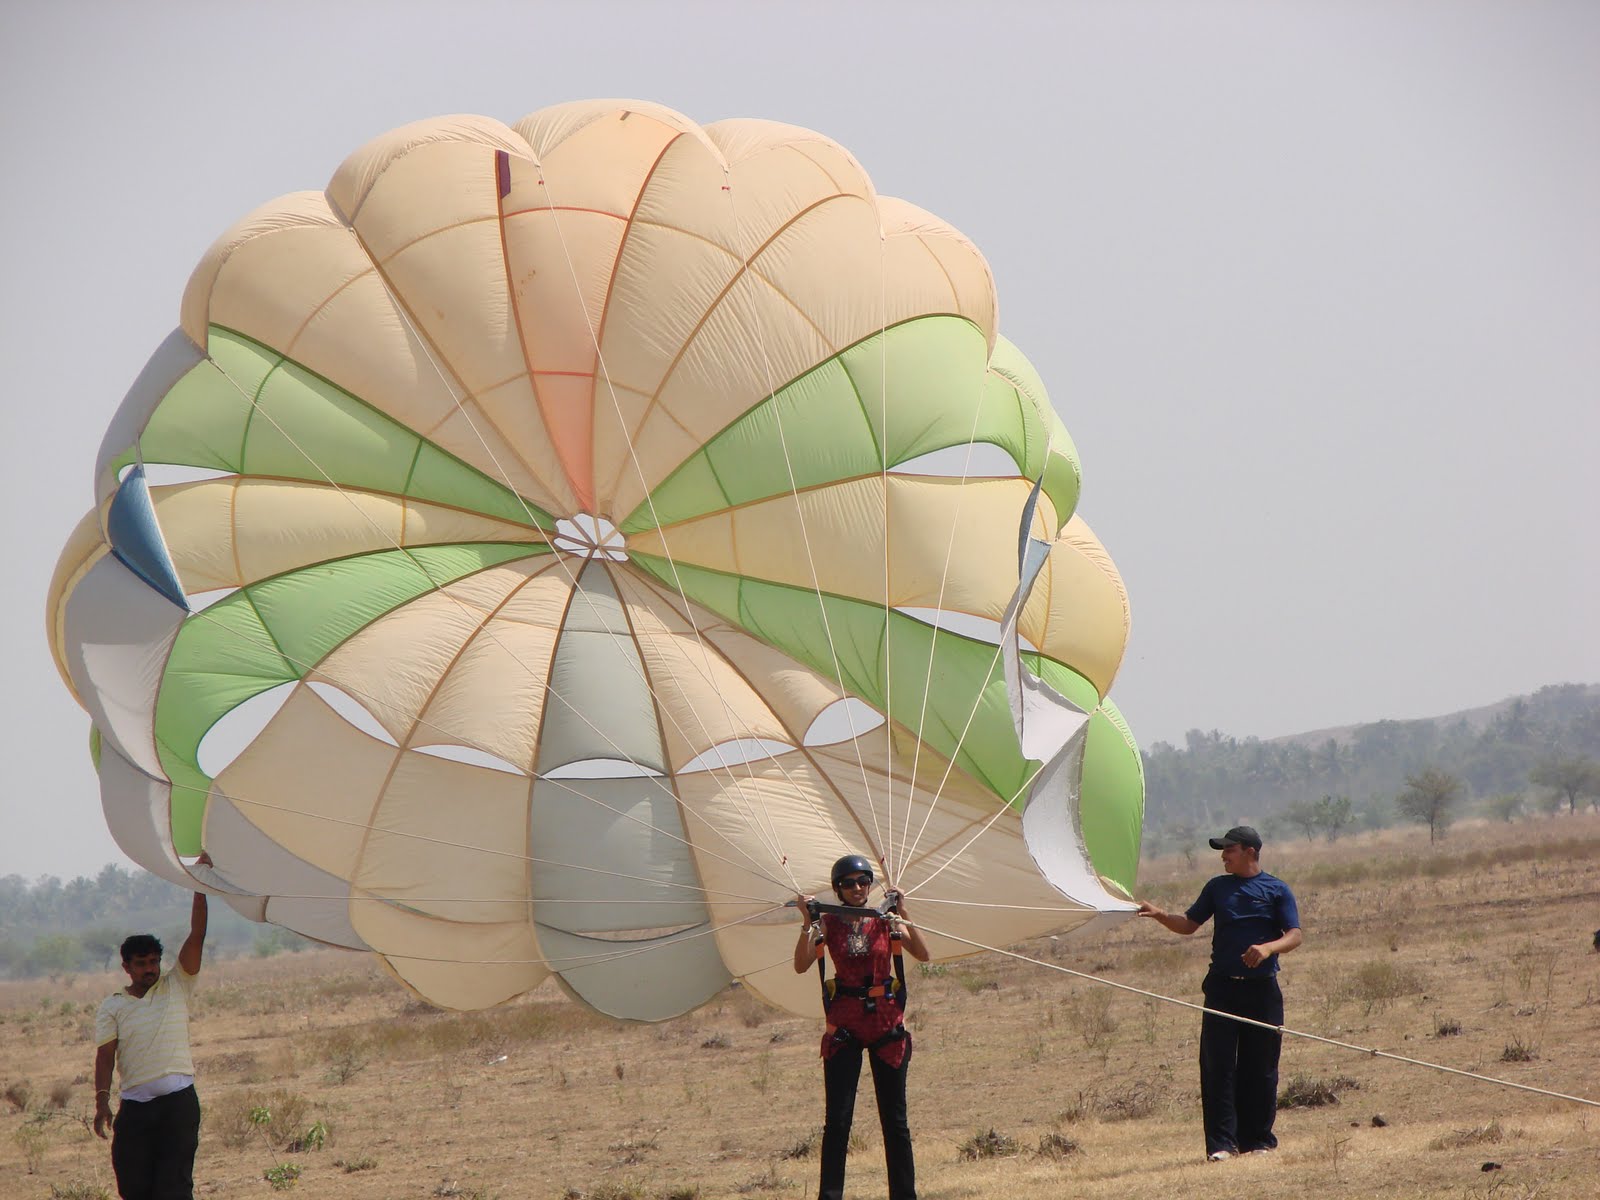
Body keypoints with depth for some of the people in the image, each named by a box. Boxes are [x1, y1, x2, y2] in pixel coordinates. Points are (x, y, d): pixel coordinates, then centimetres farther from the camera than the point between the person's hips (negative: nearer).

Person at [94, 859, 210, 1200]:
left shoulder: (176, 988, 8)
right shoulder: (112, 1008, 8)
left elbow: (196, 937, 1)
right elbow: (105, 1056, 1)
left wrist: (200, 888, -6)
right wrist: (102, 1100, -12)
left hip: (178, 1101, -1)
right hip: (134, 1105, 1)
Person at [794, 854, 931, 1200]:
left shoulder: (886, 921, 2)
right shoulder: (828, 924, 0)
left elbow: (923, 955, -10)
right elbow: (801, 965, -11)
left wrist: (903, 917, -16)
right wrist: (808, 923, -19)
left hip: (886, 1022, 1)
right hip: (845, 1024, -1)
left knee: (894, 1120, 4)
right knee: (837, 1120, -5)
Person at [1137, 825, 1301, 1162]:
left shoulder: (1277, 890, 3)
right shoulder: (1217, 887, 13)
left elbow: (1294, 935, -5)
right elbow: (1189, 924, 16)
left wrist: (1268, 948, -24)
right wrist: (1159, 915, -1)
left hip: (1262, 988, -2)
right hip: (1222, 988, 2)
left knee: (1260, 1068, 2)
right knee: (1217, 1065, -6)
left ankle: (1258, 1138, 12)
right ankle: (1221, 1142, -6)